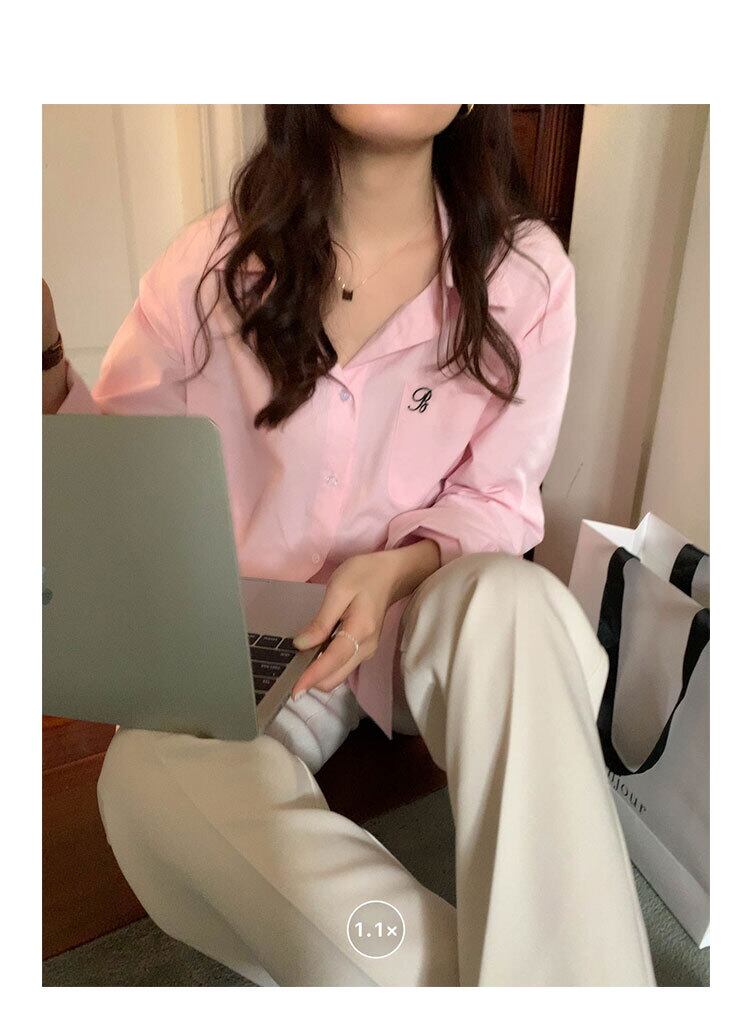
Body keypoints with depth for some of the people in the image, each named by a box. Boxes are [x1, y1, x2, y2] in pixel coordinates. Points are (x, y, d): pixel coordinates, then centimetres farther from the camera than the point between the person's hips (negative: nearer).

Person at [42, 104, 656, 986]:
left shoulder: (525, 270, -6)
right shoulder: (216, 261, -4)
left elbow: (500, 500, 0)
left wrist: (398, 568, -21)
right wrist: (43, 364, -19)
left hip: (431, 615, 0)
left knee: (512, 598, -33)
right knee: (149, 771, -29)